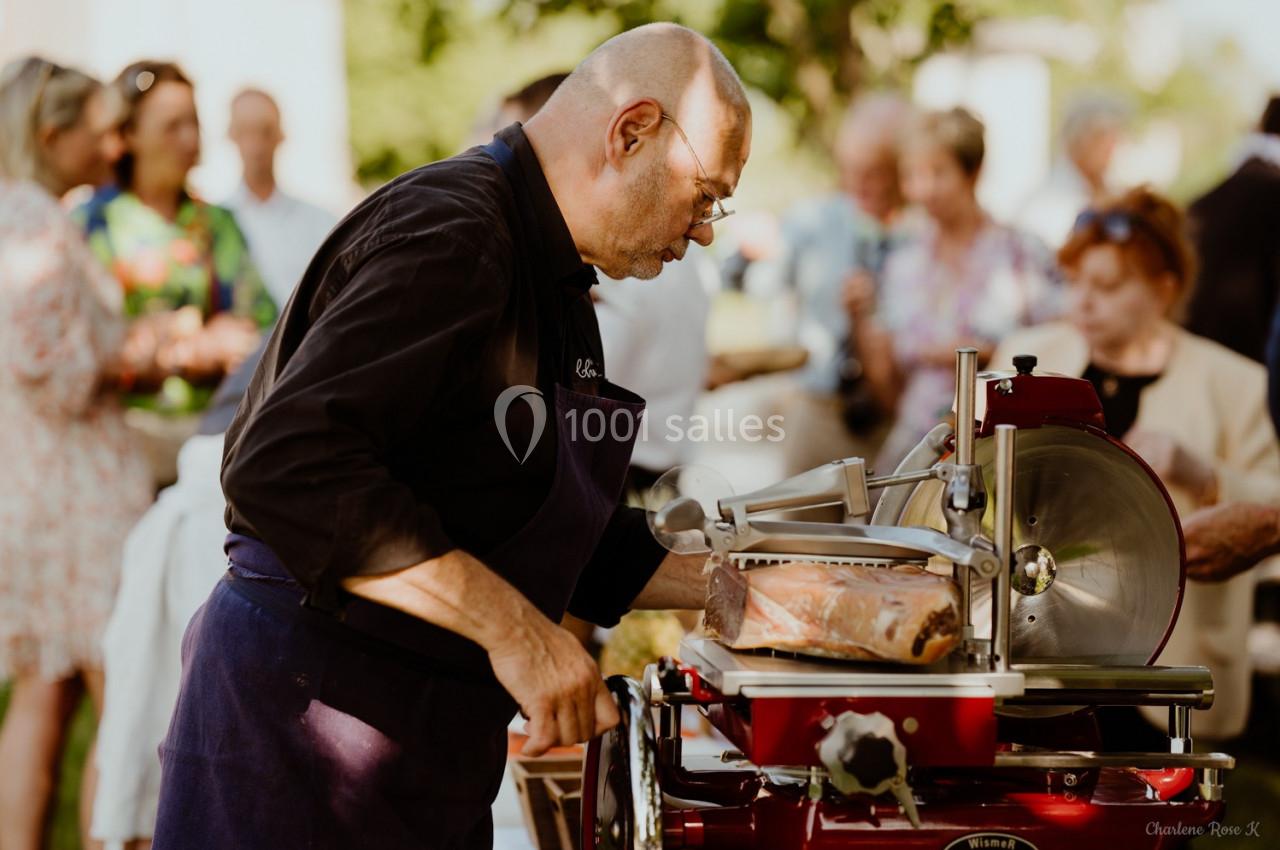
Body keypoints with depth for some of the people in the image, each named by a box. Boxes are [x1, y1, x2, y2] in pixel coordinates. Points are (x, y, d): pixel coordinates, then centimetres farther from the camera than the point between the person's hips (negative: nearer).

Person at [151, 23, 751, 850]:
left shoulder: (551, 281, 17)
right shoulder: (450, 236, -17)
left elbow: (564, 543, 22)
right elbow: (285, 464, -30)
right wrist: (509, 624, -29)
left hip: (432, 735, 10)